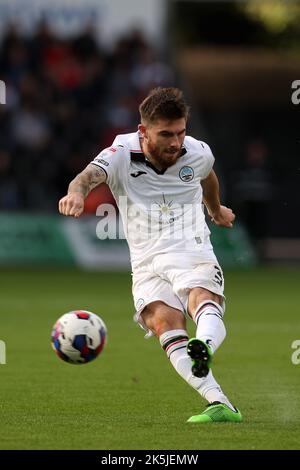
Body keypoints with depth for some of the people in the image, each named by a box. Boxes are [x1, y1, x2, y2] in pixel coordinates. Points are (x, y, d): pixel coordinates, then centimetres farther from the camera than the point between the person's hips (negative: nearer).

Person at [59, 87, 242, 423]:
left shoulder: (197, 153, 4)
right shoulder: (122, 155, -6)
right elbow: (91, 174, -27)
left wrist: (216, 210, 50)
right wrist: (77, 191, -53)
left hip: (192, 251, 1)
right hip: (146, 262, -1)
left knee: (204, 301, -33)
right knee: (164, 320, -29)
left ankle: (204, 349, -66)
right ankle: (220, 404, -41)